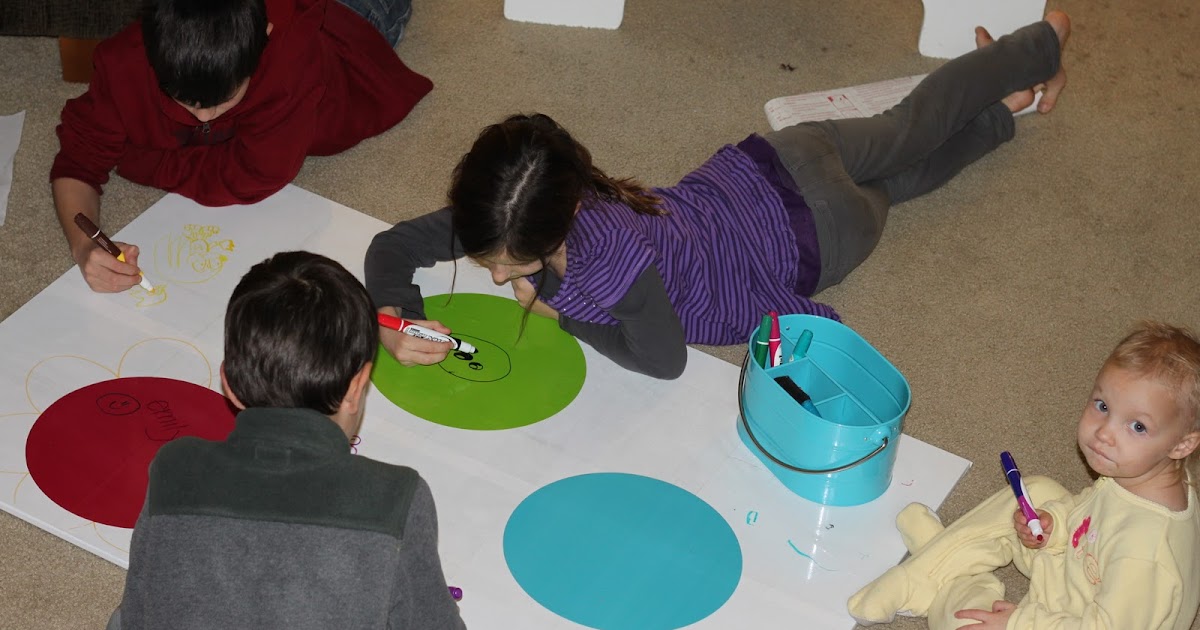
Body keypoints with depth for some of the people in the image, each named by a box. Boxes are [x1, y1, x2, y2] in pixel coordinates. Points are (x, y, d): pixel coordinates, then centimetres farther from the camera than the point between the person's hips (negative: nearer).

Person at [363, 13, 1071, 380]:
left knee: (911, 130, 26)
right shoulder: (505, 212, -28)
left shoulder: (611, 259, -46)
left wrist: (557, 305, -29)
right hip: (754, 165, 3)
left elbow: (665, 358, -30)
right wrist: (395, 322, -37)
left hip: (808, 227, -3)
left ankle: (1042, 45, 50)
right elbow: (393, 244, -18)